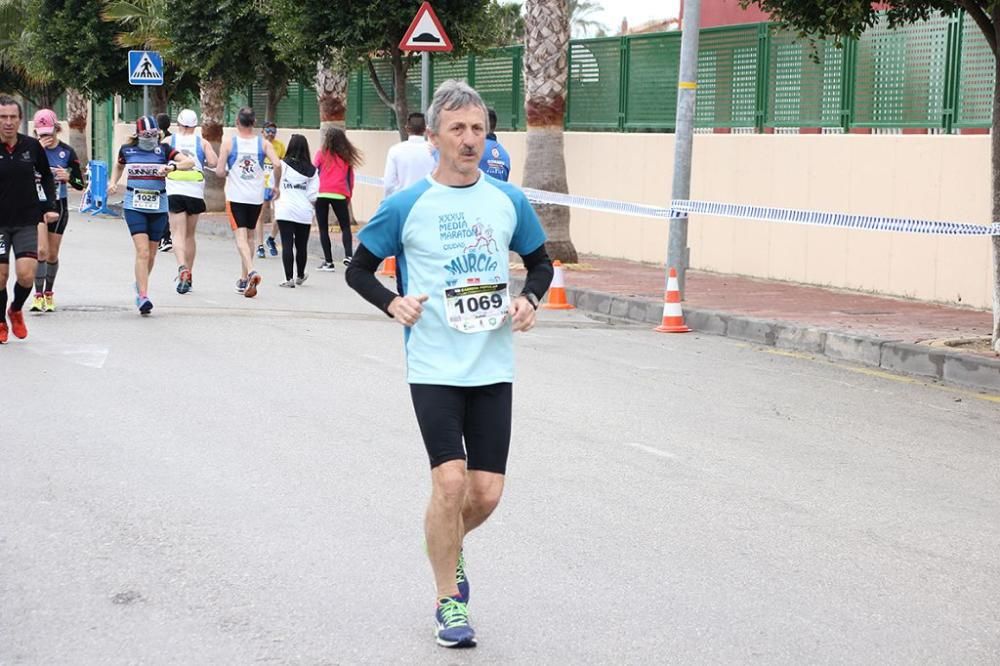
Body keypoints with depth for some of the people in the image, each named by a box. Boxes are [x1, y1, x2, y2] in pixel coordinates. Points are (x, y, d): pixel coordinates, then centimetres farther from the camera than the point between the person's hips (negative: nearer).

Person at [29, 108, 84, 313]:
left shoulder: (66, 152, -2)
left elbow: (80, 184, 1)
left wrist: (69, 177, -21)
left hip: (58, 205, 2)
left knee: (52, 254, 10)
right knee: (41, 250, -16)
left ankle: (49, 293, 28)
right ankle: (38, 295, -13)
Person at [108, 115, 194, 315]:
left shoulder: (163, 150, 0)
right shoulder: (127, 150, 5)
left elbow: (190, 162, -10)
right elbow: (119, 166, 27)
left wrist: (172, 166, -27)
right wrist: (113, 182, 9)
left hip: (158, 207, 1)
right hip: (134, 207, -1)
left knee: (151, 254, 11)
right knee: (142, 251, -15)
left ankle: (140, 285, 37)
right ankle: (143, 297, -19)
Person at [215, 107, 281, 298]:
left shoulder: (229, 143, -4)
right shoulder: (263, 144, 0)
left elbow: (219, 171, -8)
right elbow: (277, 164, -12)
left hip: (236, 196, -3)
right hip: (256, 197, 3)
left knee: (240, 237, -8)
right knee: (248, 237, 17)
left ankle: (251, 272, -32)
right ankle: (244, 280, 23)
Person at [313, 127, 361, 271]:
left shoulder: (322, 154, 5)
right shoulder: (346, 156, 11)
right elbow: (350, 178, 11)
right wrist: (349, 196, 18)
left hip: (322, 194, -1)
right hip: (340, 195, 1)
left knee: (323, 228, 5)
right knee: (345, 227, 10)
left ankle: (328, 261, 0)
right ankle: (348, 255, -11)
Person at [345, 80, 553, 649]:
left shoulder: (509, 201, 4)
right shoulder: (406, 206, -4)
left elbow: (541, 263, 18)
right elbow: (359, 269, 7)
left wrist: (530, 298, -2)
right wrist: (392, 303, -11)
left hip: (493, 368, 3)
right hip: (434, 367, -3)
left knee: (487, 492, 2)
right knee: (451, 481, -13)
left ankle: (448, 547, 37)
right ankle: (449, 601, 7)